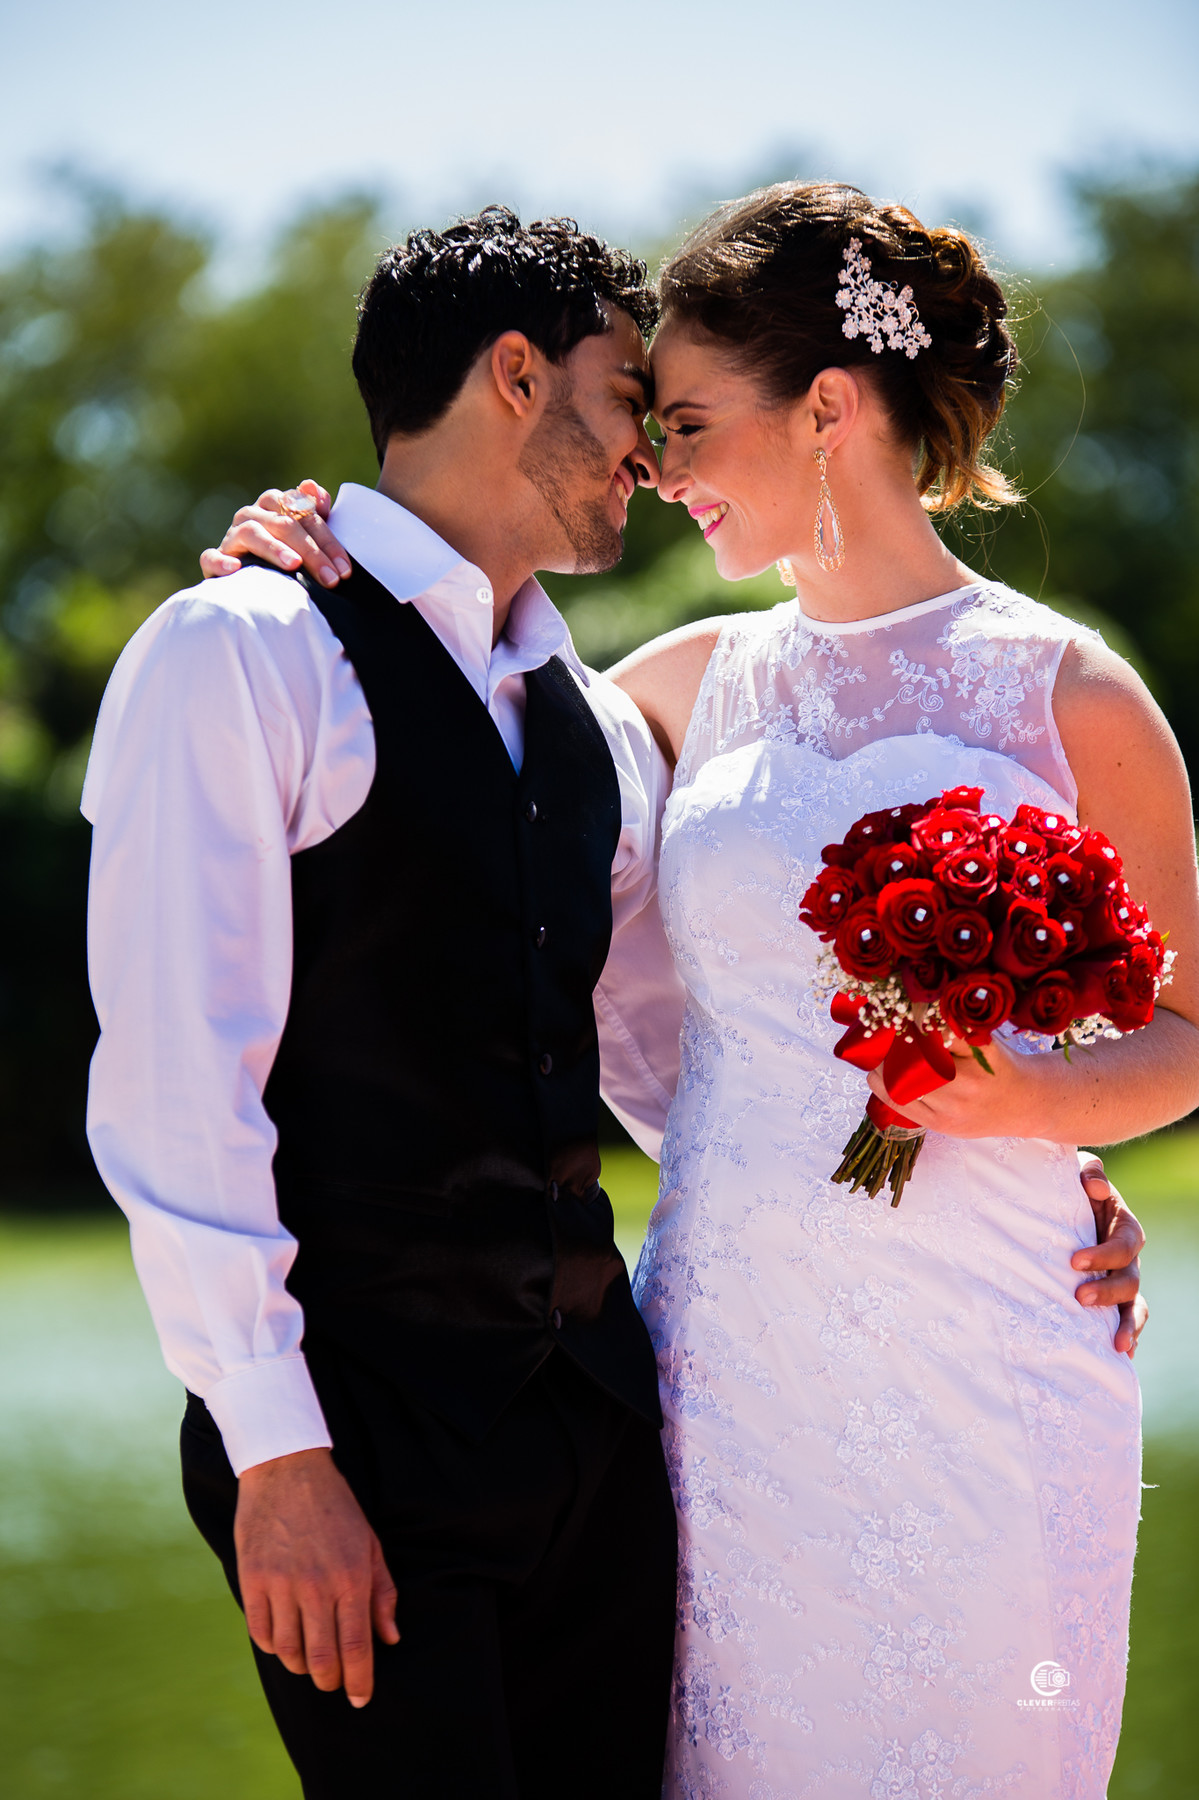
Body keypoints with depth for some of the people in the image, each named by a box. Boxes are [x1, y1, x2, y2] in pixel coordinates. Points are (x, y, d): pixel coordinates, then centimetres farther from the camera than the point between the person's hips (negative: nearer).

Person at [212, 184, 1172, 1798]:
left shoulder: (1065, 692, -2)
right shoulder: (707, 680, 10)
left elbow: (1189, 1028, 5)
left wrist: (1031, 1099, -15)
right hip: (728, 1347, 4)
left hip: (974, 1358, -3)